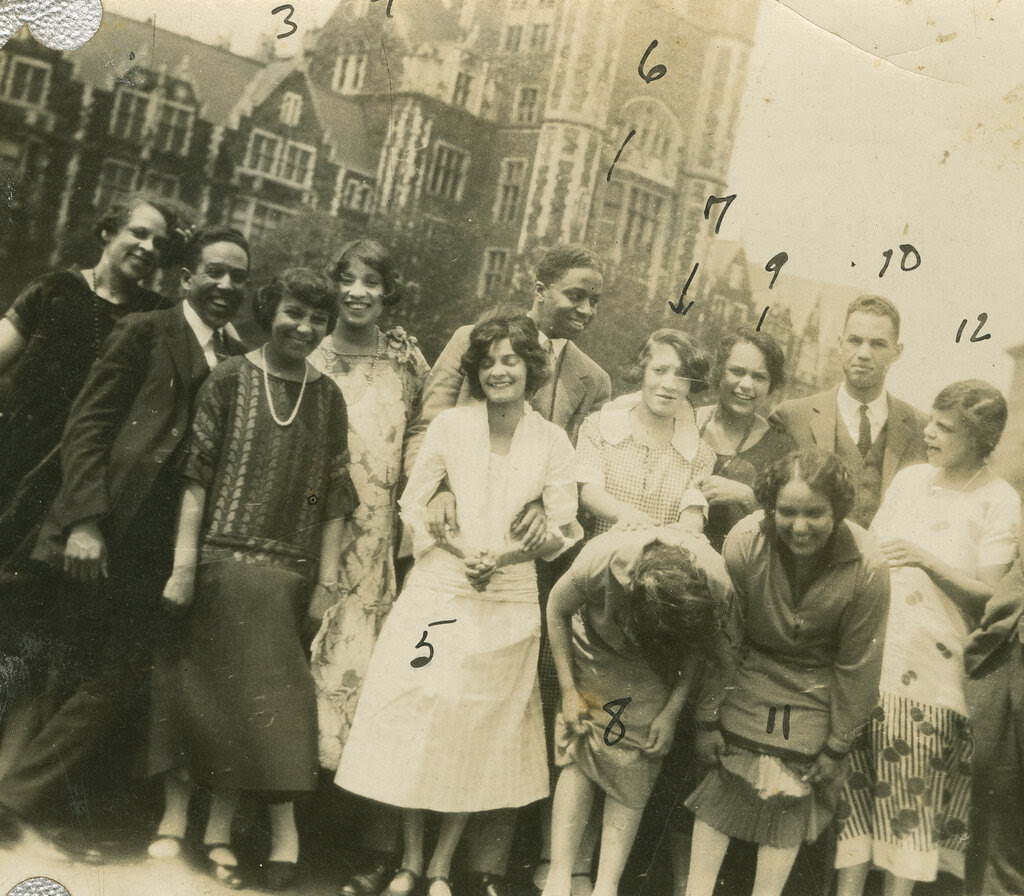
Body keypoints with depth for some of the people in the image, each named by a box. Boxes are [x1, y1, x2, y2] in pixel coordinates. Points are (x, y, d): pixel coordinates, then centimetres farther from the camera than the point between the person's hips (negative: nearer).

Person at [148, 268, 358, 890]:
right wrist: (184, 564, -8)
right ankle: (175, 815, 15)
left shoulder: (327, 397, 9)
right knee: (201, 683, 2)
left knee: (253, 691, 4)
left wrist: (328, 577, 3)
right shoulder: (232, 378, 2)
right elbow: (197, 474, -3)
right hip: (222, 559, -2)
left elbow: (334, 493, 8)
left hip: (290, 572, 2)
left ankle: (220, 828, 14)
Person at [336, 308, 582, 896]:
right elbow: (413, 504, 2)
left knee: (482, 732, 6)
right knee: (416, 720, -1)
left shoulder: (552, 441, 0)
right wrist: (460, 549, -12)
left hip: (508, 601, 0)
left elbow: (564, 528, 0)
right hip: (438, 589, 0)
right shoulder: (451, 425, 0)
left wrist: (506, 554, -14)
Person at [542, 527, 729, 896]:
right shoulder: (600, 560, -36)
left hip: (655, 675, 1)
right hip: (596, 654, 0)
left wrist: (671, 712, -11)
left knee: (633, 771, -7)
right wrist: (569, 692, -12)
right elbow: (557, 608, -14)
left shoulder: (714, 583, -32)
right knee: (578, 757, -10)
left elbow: (698, 647, -9)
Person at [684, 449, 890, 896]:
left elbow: (856, 665, -12)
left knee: (793, 792, 0)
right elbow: (722, 635, -11)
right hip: (751, 672, 1)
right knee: (722, 782, -2)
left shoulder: (868, 568, -25)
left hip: (817, 688, -1)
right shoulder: (743, 541, -24)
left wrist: (838, 745, -5)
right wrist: (709, 714, -7)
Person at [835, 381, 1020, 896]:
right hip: (874, 654, 4)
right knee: (858, 780, 3)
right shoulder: (908, 479, 10)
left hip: (934, 670, -4)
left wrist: (927, 561, -17)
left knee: (911, 793, 2)